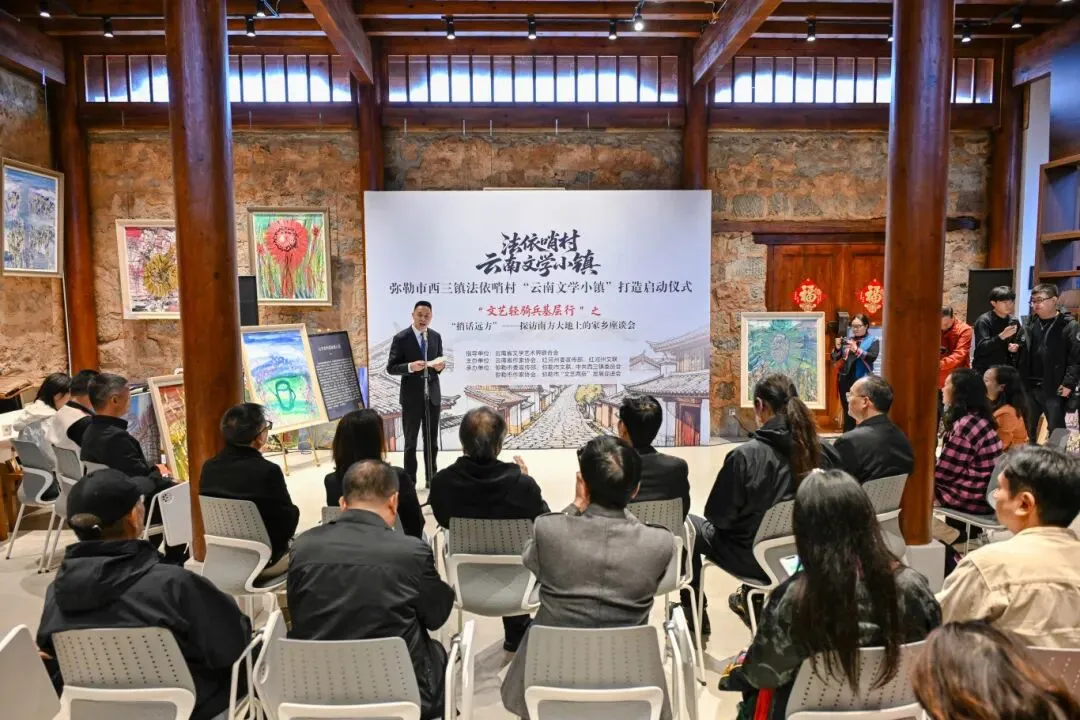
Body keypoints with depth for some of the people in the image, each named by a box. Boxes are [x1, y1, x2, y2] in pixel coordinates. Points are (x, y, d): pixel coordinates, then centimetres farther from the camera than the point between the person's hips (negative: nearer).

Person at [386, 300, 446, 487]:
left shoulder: (436, 336, 6)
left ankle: (431, 478, 23)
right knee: (410, 441, 6)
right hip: (412, 396, -4)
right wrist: (410, 367, -25)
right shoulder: (401, 338, -8)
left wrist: (440, 366, -9)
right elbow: (391, 367, -9)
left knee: (432, 440, 12)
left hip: (433, 394, 4)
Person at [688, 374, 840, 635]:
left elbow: (718, 516, -16)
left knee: (689, 525, 18)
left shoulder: (745, 455, -24)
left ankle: (693, 613, 27)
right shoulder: (824, 452, -11)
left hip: (755, 558, -5)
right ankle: (750, 599, 49)